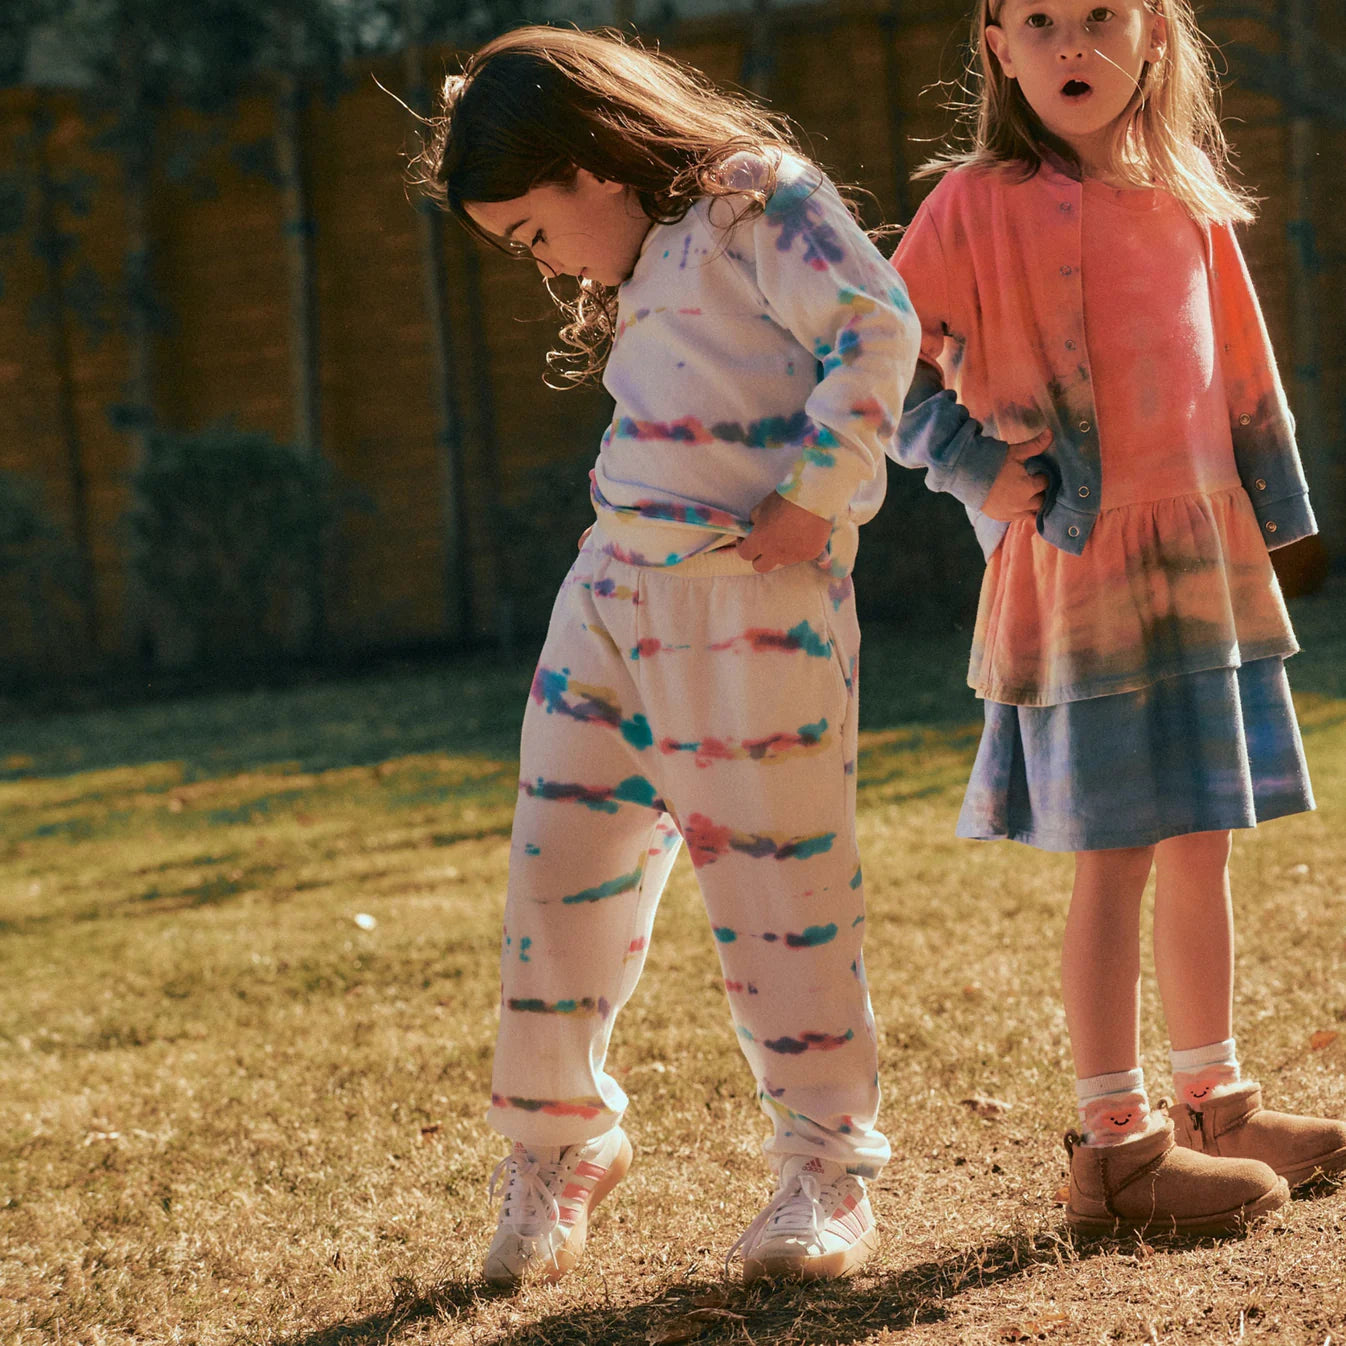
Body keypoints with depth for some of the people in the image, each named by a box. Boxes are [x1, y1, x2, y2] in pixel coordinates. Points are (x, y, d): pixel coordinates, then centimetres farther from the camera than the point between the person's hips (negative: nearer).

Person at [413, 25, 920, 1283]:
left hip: (753, 602, -8)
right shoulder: (638, 275, 21)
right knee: (562, 870, 7)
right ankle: (556, 1147, 21)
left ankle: (826, 1169, 9)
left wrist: (812, 500, -16)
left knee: (780, 883, -3)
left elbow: (877, 329, -14)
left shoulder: (758, 194, -5)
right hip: (612, 589, 8)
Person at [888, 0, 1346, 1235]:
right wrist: (977, 469, -12)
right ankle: (1115, 1143, 4)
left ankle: (1215, 1104, 25)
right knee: (1119, 855, -5)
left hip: (1205, 555, 6)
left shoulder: (1190, 204, 10)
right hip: (1077, 565, -6)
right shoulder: (979, 206, -6)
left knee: (1202, 846, 13)